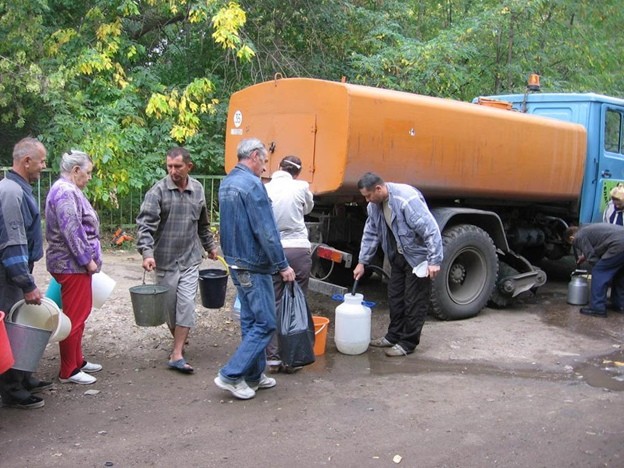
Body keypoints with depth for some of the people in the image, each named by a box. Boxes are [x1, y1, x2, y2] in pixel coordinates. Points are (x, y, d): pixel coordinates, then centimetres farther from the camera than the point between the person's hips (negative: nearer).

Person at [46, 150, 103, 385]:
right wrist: (87, 259, -17)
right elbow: (72, 232, -23)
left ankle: (76, 361, 28)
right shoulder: (65, 192, -17)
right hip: (72, 265, -11)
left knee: (79, 314, 17)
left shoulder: (68, 190, 16)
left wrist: (88, 258, 21)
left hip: (75, 264, 11)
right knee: (74, 317, -3)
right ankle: (68, 371, 6)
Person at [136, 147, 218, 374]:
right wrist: (147, 252, -29)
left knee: (186, 305, -6)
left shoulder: (198, 190, 5)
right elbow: (145, 225, -17)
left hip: (190, 259, 2)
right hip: (165, 260, -2)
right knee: (169, 306, 10)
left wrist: (210, 246, 25)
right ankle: (179, 340, 33)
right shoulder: (158, 191, -10)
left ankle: (177, 355, -2)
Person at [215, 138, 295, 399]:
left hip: (236, 262, 10)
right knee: (265, 324, -2)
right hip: (254, 265, -10)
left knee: (251, 321, 16)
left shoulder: (227, 183, 11)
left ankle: (253, 375, 24)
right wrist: (282, 265, -15)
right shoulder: (252, 184, -19)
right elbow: (266, 231, -21)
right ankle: (231, 375, 0)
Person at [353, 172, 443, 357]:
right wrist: (362, 262, 7)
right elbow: (370, 234, 9)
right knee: (395, 296, 15)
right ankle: (394, 335, 29)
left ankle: (408, 343, 10)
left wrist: (434, 261, -29)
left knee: (414, 301, -1)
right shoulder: (374, 205, -3)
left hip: (418, 256, -8)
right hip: (398, 257, 8)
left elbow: (431, 229, -29)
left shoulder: (407, 199, -29)